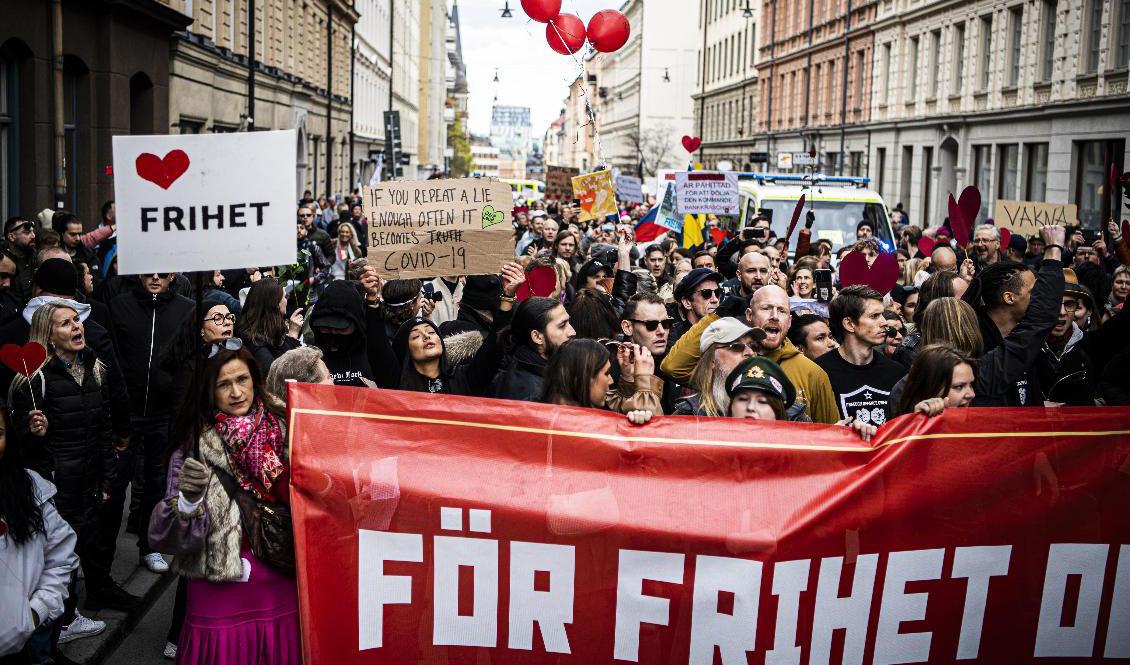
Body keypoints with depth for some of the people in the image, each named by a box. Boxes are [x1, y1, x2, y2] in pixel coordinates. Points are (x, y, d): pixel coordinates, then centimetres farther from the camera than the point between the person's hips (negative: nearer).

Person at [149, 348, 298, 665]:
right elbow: (169, 538, -11)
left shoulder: (283, 432, -1)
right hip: (219, 592, -2)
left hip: (282, 589, 2)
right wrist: (188, 497, -29)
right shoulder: (195, 447, -7)